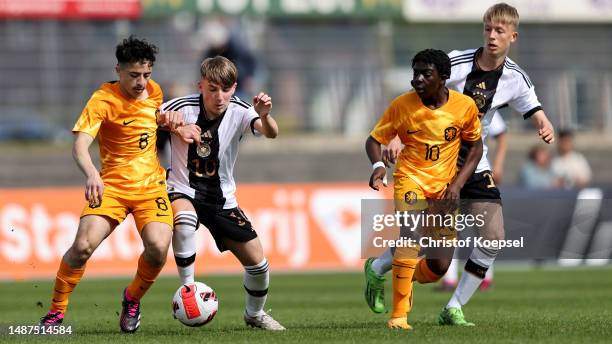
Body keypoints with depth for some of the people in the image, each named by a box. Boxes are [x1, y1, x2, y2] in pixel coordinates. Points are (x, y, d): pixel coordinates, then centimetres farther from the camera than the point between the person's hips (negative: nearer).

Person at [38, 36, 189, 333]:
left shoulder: (153, 91, 6)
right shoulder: (103, 100, -12)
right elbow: (80, 145, -25)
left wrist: (169, 119, 6)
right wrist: (91, 175, -45)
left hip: (151, 184, 3)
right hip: (112, 185, -3)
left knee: (158, 248, -22)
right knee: (83, 245, -23)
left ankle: (133, 298, 9)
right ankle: (56, 311, -2)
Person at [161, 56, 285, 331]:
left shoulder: (238, 111, -13)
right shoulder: (183, 108, -17)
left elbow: (270, 133, -29)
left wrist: (264, 115, -53)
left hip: (222, 199, 3)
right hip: (183, 191, -3)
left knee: (257, 261, 1)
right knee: (184, 219, -39)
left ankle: (255, 314, 31)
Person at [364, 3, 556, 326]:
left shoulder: (515, 78, -3)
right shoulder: (455, 63, -16)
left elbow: (537, 114, 5)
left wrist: (546, 129, -20)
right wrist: (396, 137, -24)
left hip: (474, 162, 4)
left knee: (494, 237, -10)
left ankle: (453, 309, 3)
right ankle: (377, 269, 26)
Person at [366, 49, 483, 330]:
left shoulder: (465, 106, -7)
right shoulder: (402, 105, -11)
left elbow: (475, 146, 5)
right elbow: (374, 140, -4)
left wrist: (457, 184, -6)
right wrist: (378, 165, -25)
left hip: (445, 186, 3)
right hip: (411, 179, -3)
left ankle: (407, 274, 40)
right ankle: (399, 315, -24)